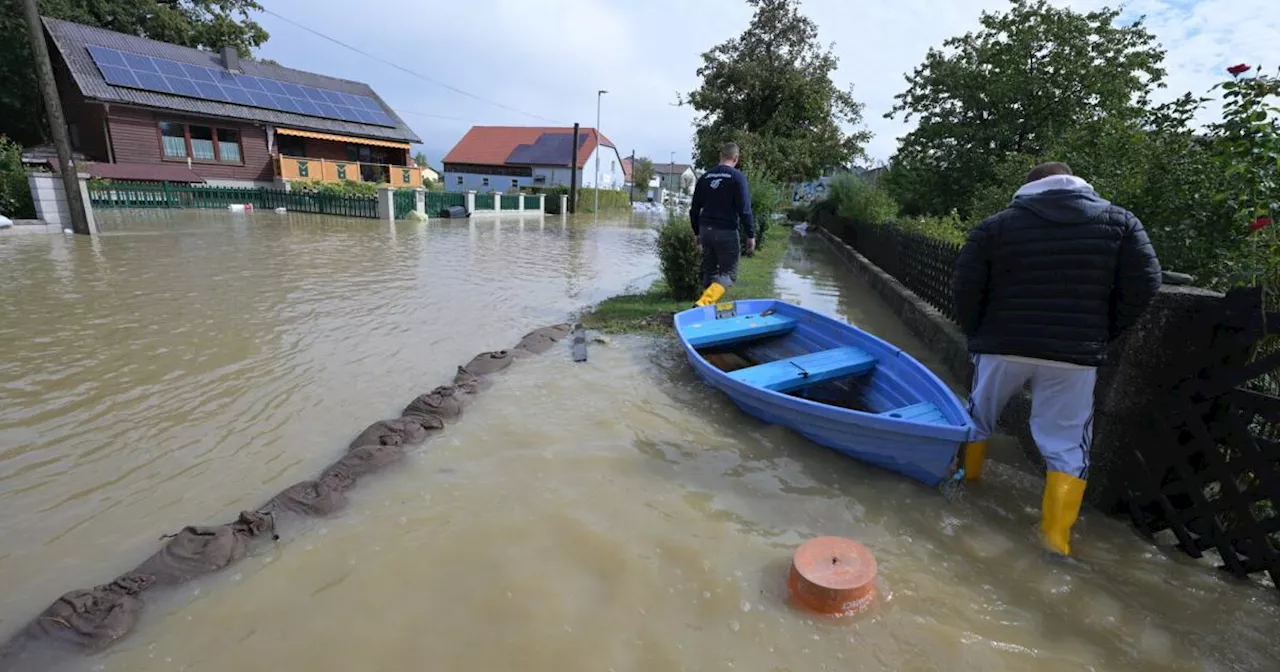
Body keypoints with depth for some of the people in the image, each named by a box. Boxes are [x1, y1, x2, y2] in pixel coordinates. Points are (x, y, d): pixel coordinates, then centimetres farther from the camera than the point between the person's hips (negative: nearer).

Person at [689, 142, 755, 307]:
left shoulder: (705, 176, 10)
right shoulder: (737, 176, -6)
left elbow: (694, 208, 13)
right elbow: (744, 209, -10)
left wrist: (697, 232, 22)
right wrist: (751, 235, -4)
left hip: (706, 230, 6)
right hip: (726, 232, -5)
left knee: (709, 272, 16)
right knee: (728, 273, -1)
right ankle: (703, 302, -23)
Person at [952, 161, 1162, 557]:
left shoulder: (996, 225, 1)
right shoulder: (1120, 222, 6)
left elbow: (965, 286, -4)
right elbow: (1144, 284, 0)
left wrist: (975, 332, 9)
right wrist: (1104, 335, 11)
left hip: (1002, 346, 0)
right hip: (1074, 355, 1)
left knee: (977, 418, 20)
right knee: (1067, 445, 9)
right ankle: (1056, 536, 8)